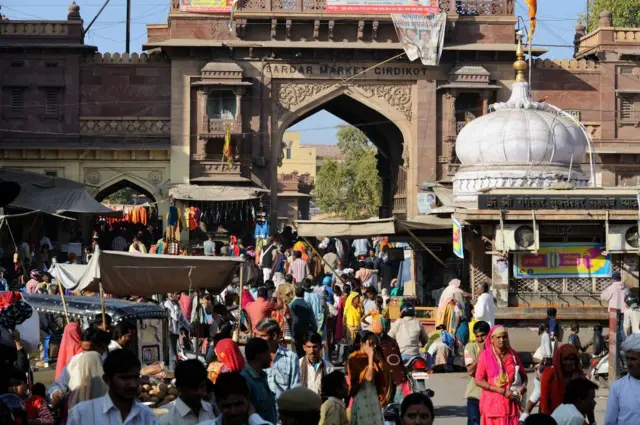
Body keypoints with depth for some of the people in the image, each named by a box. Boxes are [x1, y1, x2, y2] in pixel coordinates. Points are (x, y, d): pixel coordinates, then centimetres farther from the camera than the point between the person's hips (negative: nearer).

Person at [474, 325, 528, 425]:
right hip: (493, 403, -3)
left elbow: (523, 374, 19)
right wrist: (502, 391, -13)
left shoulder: (512, 354, 7)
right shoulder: (486, 355, -4)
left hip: (511, 403, 3)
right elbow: (478, 381, -8)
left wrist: (523, 386, -5)